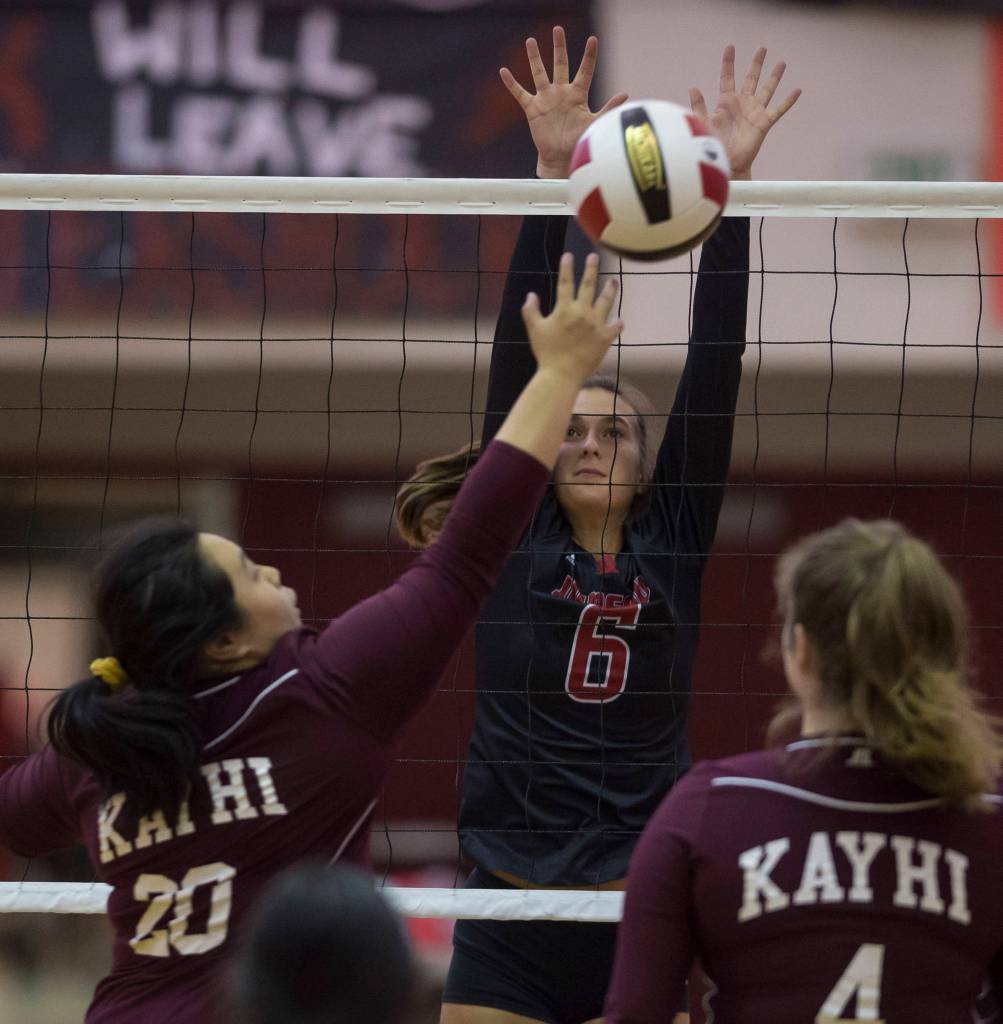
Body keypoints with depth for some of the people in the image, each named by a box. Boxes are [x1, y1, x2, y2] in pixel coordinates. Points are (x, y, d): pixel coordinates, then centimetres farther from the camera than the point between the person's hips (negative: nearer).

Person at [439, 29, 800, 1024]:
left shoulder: (673, 544, 6)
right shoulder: (510, 537, 5)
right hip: (506, 935, -1)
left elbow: (713, 366, 1)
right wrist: (553, 177, -10)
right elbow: (521, 354, -2)